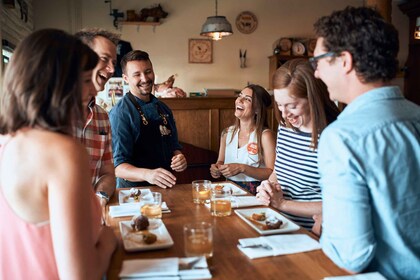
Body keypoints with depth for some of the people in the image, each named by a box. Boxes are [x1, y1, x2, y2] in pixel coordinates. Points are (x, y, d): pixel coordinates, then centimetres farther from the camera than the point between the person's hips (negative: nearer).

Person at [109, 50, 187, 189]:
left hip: (165, 186, 7)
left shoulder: (163, 108, 10)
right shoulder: (120, 113, -9)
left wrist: (179, 157, -1)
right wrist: (147, 174, -30)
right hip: (134, 190, -6)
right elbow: (118, 166, -12)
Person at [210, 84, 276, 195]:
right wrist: (216, 167, -3)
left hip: (255, 193, -4)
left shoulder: (265, 135, -9)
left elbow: (272, 173, -13)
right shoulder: (227, 133, 8)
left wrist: (242, 168, -21)